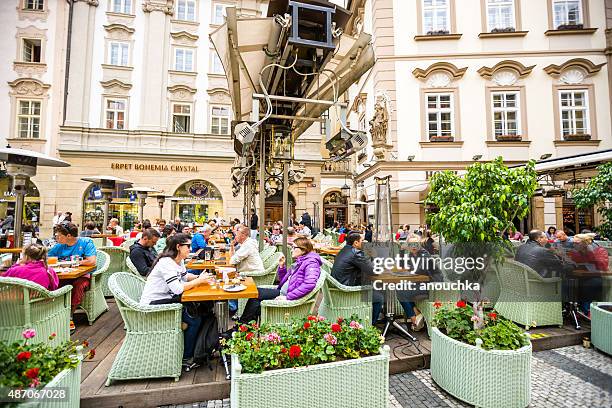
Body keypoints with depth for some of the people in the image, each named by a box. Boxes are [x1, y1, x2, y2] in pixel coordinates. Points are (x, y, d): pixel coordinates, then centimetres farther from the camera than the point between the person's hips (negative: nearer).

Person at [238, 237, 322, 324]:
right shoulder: (298, 262, 19)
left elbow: (310, 284, -29)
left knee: (256, 294, -12)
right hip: (282, 292, 9)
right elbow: (284, 281, 24)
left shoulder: (311, 262, -11)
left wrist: (288, 297, -28)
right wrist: (281, 266, 7)